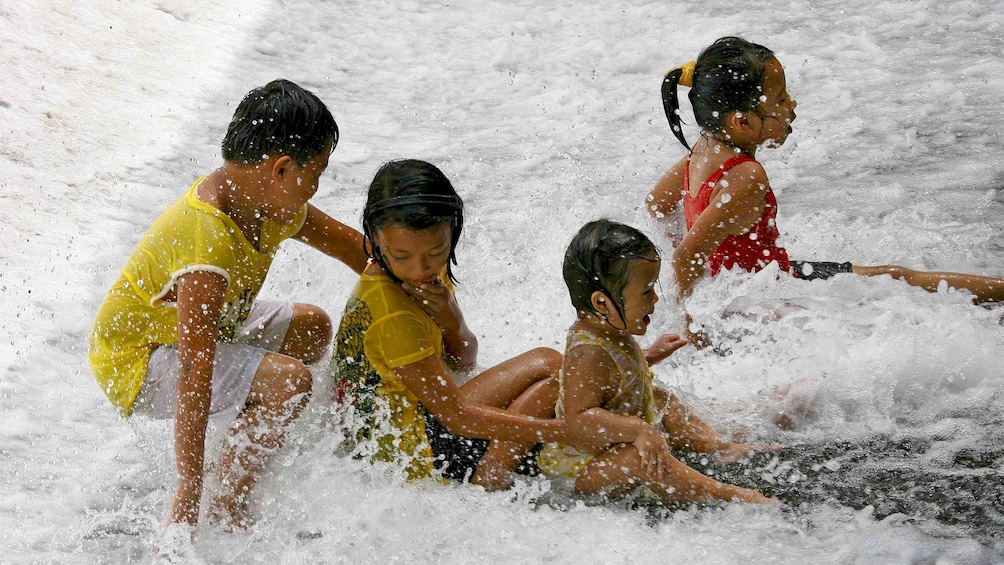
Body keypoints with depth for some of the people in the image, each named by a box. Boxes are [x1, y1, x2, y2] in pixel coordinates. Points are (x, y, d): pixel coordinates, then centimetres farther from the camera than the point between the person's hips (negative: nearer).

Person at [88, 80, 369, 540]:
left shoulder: (272, 205, -7)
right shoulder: (209, 243, -36)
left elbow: (351, 245, 11)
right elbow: (195, 373, -39)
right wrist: (188, 494, -41)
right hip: (135, 363, -10)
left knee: (312, 327, 17)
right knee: (288, 379, -25)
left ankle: (249, 453, 21)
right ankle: (229, 508, -13)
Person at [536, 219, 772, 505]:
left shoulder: (610, 332, 1)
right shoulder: (588, 354, -32)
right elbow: (579, 416, -41)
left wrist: (649, 355, 21)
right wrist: (637, 430, -45)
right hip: (579, 467, -12)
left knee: (663, 403, 23)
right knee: (642, 461, -36)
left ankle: (721, 447, 21)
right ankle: (728, 495, -34)